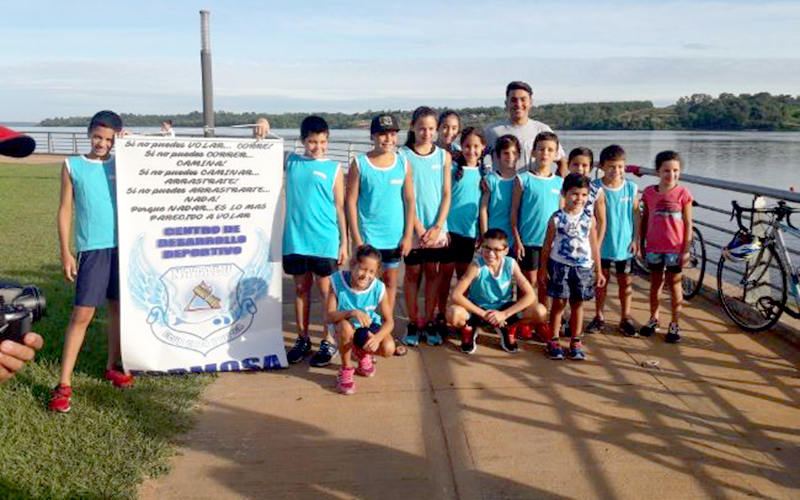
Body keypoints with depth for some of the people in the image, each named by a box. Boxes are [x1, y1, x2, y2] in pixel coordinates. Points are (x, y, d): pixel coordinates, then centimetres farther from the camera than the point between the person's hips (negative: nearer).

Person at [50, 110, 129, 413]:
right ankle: (64, 384, 1)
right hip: (92, 249, -3)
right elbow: (65, 210, 3)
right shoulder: (72, 166, 4)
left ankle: (112, 366, 29)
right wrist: (65, 252, -3)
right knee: (82, 313, -6)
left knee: (119, 308, 12)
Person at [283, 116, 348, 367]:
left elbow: (340, 207, 1)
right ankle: (303, 338, 25)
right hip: (295, 239, 3)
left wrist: (344, 243, -1)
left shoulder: (334, 168, 1)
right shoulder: (290, 161, 6)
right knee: (301, 288, 13)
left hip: (324, 241, -2)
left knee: (326, 290, 5)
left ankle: (329, 341, 16)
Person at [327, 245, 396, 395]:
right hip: (344, 325, -2)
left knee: (388, 349, -25)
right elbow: (330, 316, -27)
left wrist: (377, 337, -38)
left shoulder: (379, 288, -21)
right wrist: (352, 312, -46)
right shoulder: (337, 281, -24)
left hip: (369, 326, 2)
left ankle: (362, 353, 15)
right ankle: (346, 369, -9)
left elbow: (389, 321, -17)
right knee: (346, 327, -38)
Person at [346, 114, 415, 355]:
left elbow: (410, 201, 5)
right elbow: (351, 201, -4)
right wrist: (356, 238, -8)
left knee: (391, 283, 12)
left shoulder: (403, 164, 3)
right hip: (368, 236, -3)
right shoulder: (359, 164, -4)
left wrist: (408, 235, 0)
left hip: (395, 236, 3)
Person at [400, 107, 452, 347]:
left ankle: (429, 322, 18)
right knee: (412, 273, 5)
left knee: (432, 273, 7)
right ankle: (413, 323, 15)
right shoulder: (403, 155, -4)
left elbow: (446, 194, 3)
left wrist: (437, 226, -7)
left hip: (437, 227, 2)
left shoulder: (443, 156, 5)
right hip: (412, 226, -2)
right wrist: (419, 228, -11)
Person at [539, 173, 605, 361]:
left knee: (578, 304, 9)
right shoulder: (556, 218, -2)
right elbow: (547, 246, 1)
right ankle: (554, 341, 13)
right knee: (559, 303, 3)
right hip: (559, 266, -2)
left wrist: (599, 271, 9)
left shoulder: (589, 219, 3)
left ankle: (576, 342, 20)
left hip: (583, 267, 2)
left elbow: (594, 246, 9)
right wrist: (543, 270, 0)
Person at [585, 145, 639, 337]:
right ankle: (599, 317, 24)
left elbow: (635, 214, 2)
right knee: (602, 279, 11)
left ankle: (625, 318, 23)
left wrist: (635, 239, 0)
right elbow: (601, 220, -12)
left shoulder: (631, 188, -4)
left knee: (625, 281, 11)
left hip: (624, 244, 2)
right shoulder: (597, 188, -11)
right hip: (603, 243, -1)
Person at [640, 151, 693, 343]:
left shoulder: (683, 193, -6)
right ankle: (653, 318, 28)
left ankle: (675, 324, 16)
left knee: (674, 284, 6)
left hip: (675, 247, -2)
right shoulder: (649, 192, 0)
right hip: (654, 246, 2)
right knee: (655, 282, 14)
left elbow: (688, 223, -4)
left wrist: (686, 249, -7)